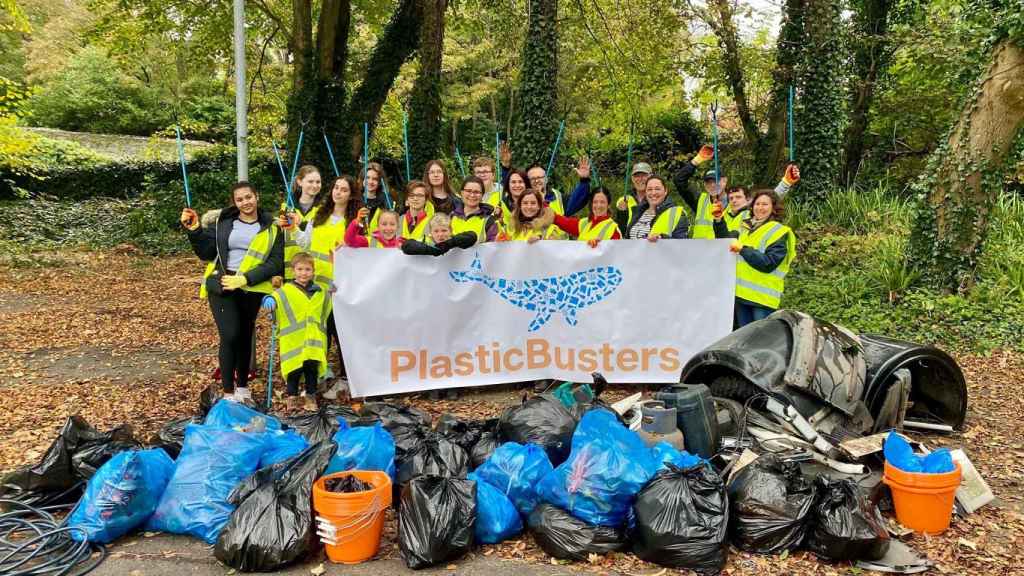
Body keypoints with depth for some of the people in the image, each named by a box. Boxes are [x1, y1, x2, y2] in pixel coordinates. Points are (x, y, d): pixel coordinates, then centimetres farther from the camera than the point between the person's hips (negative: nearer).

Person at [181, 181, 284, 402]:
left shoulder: (271, 228, 2)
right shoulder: (222, 222, 6)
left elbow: (275, 263, -6)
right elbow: (207, 253, 5)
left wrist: (245, 278, -16)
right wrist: (195, 230, -11)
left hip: (251, 289, 1)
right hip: (221, 286, -1)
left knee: (245, 336, 13)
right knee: (230, 336, -12)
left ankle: (242, 386, 28)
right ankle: (228, 393, -3)